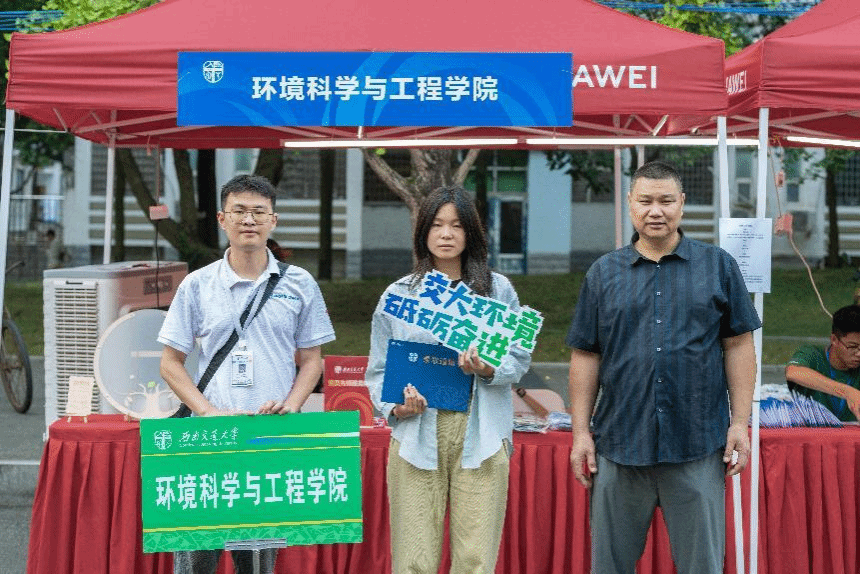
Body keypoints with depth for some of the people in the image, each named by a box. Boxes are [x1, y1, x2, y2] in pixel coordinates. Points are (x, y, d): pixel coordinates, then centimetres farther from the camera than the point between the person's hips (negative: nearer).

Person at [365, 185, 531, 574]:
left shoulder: (498, 290, 9)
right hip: (416, 437, 0)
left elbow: (520, 359, 6)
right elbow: (378, 370, 11)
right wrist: (396, 408, -8)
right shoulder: (399, 294, 10)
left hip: (480, 438, 0)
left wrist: (489, 369, -15)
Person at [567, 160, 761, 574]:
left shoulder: (718, 266, 5)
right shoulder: (603, 273, 8)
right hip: (619, 444, 2)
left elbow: (738, 346, 5)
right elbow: (585, 356, 8)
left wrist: (740, 422, -2)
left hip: (698, 447, -1)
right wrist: (581, 433, 3)